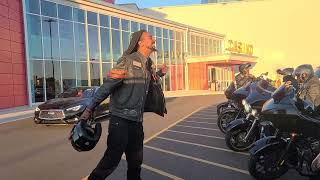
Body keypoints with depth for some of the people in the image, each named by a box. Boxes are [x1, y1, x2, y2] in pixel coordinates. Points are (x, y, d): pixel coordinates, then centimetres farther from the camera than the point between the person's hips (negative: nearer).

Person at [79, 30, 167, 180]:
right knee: (112, 158, -1)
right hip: (120, 119, -7)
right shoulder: (128, 60, -11)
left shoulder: (149, 66, 11)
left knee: (136, 160, 17)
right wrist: (89, 109, -14)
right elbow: (107, 87, -14)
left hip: (137, 121, 7)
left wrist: (159, 74, 14)